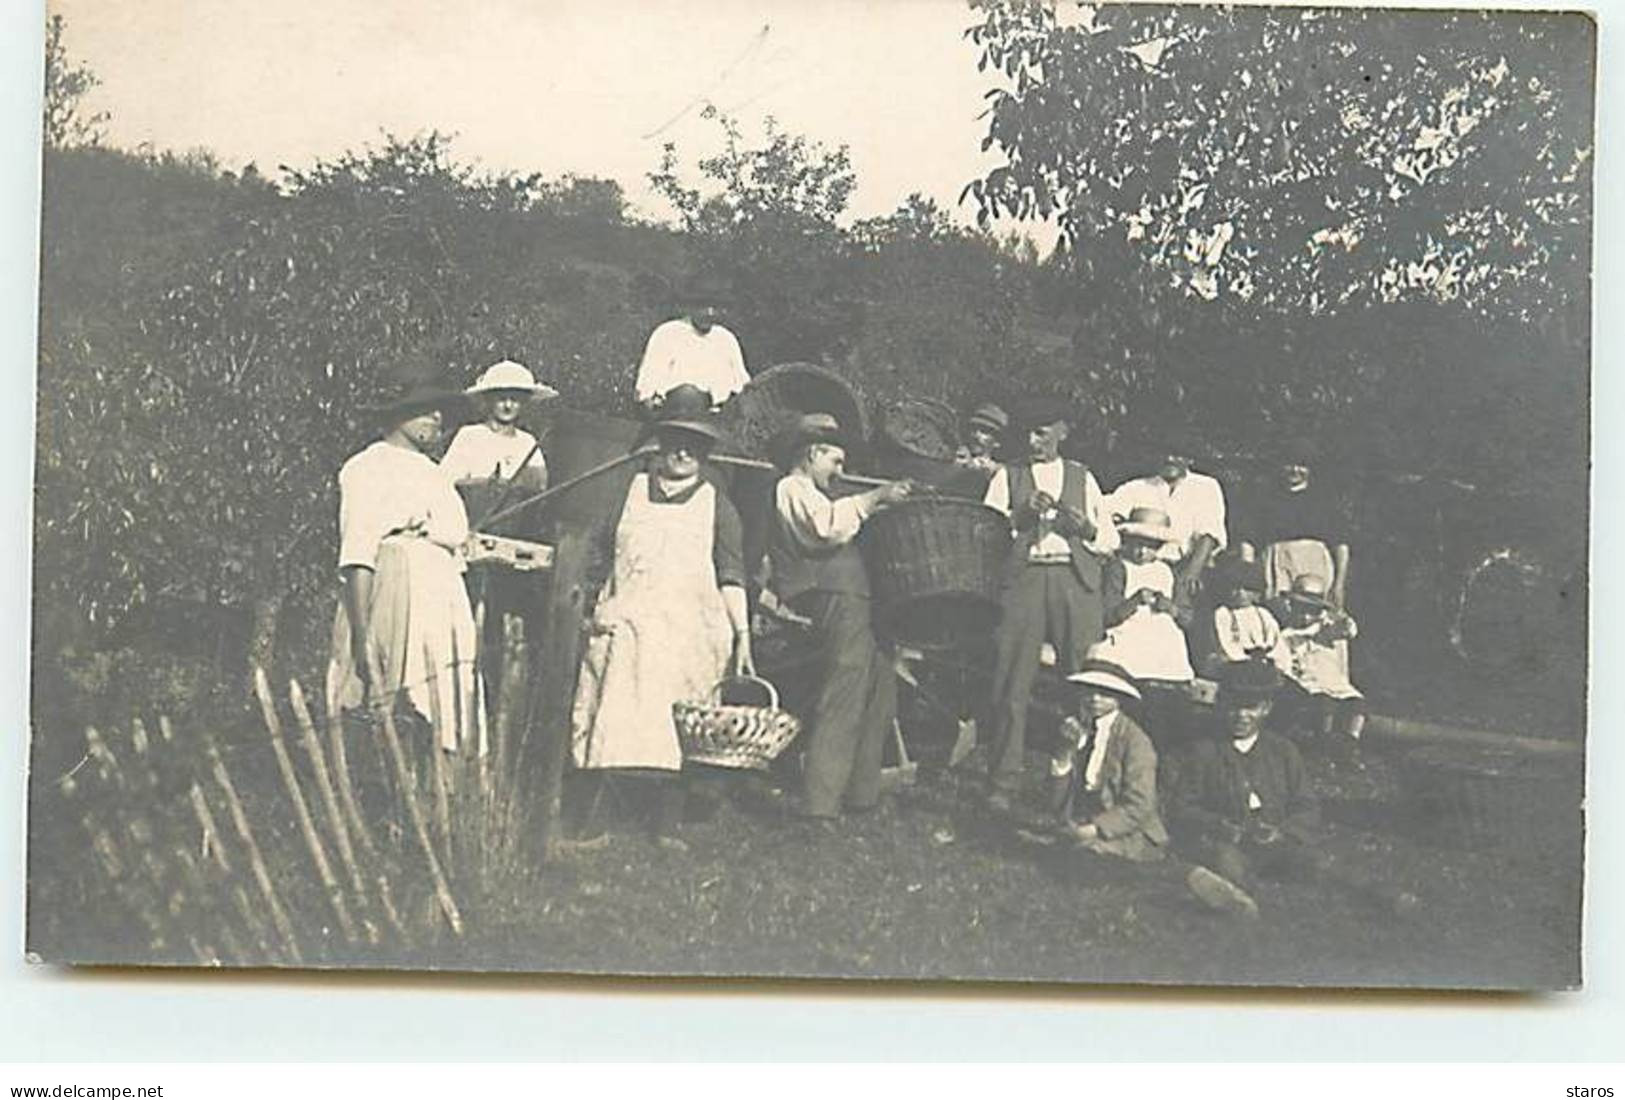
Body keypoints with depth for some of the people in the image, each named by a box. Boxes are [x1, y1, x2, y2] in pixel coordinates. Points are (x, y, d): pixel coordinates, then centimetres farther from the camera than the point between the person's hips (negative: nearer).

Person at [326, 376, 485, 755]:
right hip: (395, 596, -8)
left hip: (446, 598, 8)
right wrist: (362, 635, -17)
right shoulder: (370, 468, 1)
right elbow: (356, 557, -9)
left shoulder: (434, 474, 26)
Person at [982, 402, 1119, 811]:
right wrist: (1022, 515, -8)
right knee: (1013, 680, -7)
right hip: (1023, 578, -1)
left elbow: (1110, 541, 15)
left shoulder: (1083, 478, 18)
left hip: (1076, 581, 1)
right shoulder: (1007, 477, 16)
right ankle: (1004, 781, -4)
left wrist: (1086, 528, -5)